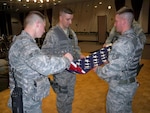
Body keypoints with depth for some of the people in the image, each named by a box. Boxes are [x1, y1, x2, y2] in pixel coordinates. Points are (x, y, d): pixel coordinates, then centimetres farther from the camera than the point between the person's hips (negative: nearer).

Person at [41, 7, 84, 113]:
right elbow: (45, 53, -16)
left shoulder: (72, 32, 7)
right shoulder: (52, 33, -14)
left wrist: (80, 55, -3)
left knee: (70, 96, 21)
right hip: (60, 71, -6)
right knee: (62, 97, 10)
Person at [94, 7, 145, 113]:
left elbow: (112, 70, -29)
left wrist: (98, 70, -12)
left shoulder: (123, 42, -28)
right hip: (131, 83, 8)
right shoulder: (137, 39, 2)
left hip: (120, 87, -8)